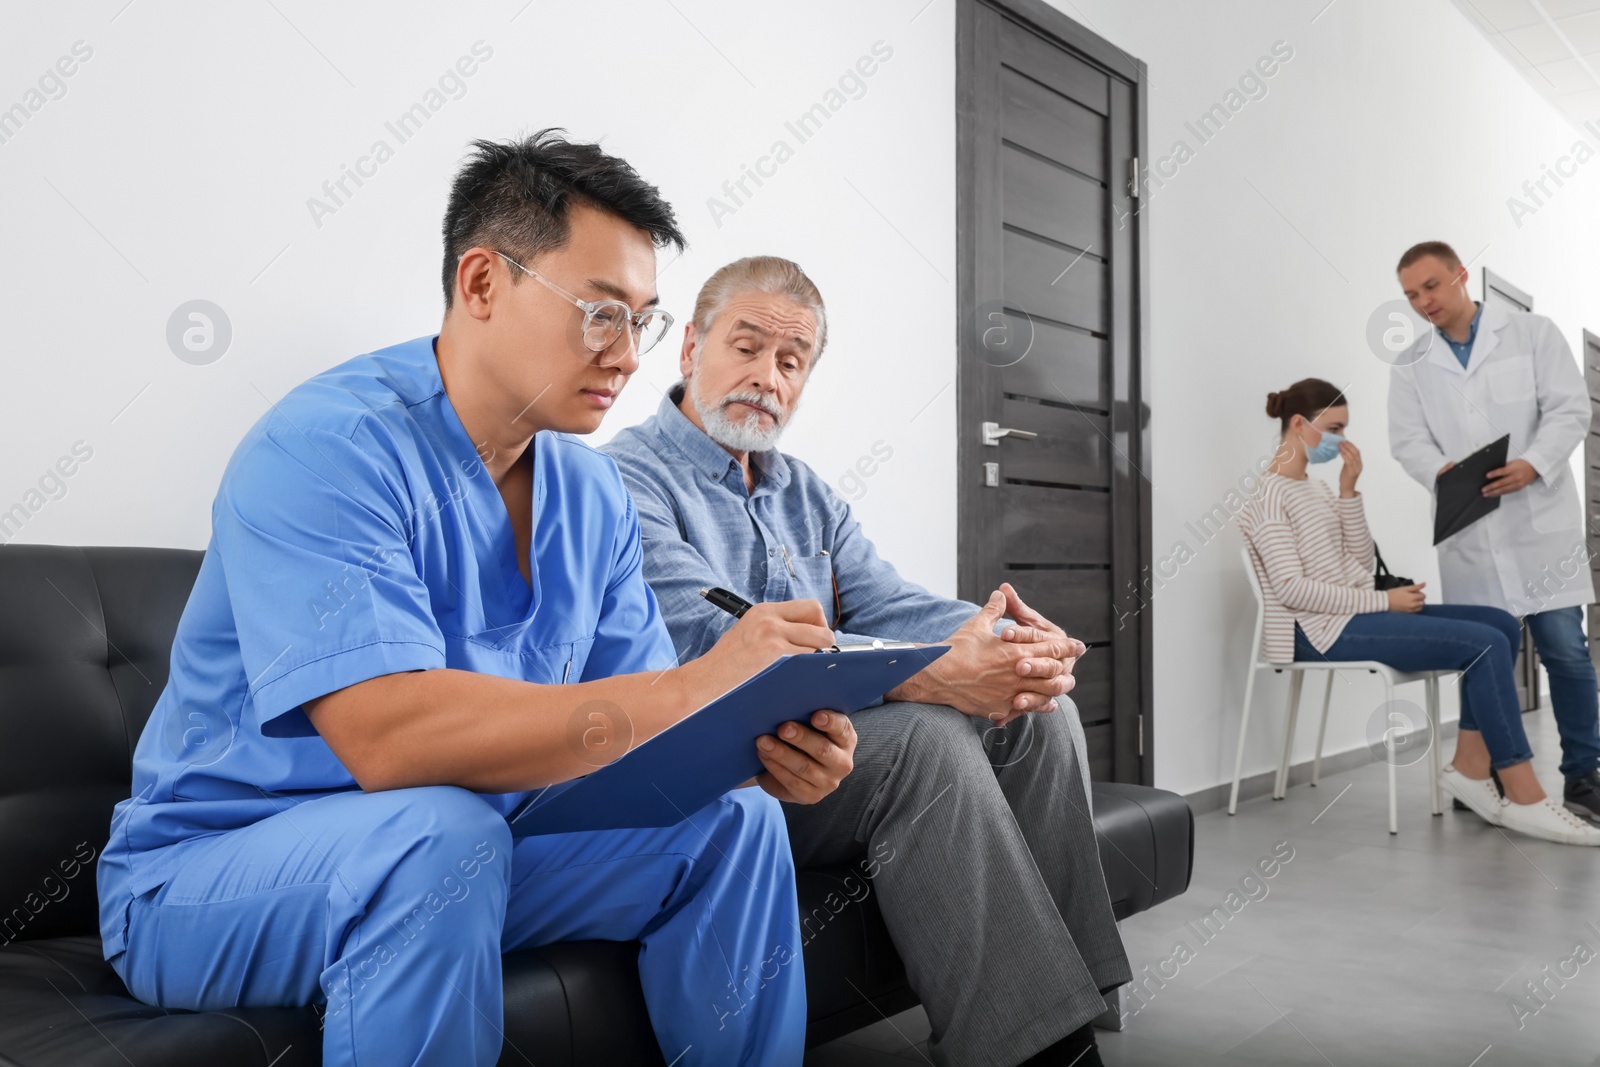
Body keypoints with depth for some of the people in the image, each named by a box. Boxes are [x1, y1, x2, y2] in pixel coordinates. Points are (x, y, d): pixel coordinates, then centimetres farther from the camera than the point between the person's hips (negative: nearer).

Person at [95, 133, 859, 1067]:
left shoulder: (592, 492, 0)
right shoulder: (326, 448, -23)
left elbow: (630, 724, 2)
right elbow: (386, 737, -35)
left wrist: (760, 743, -20)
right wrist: (693, 685, -36)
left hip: (457, 853, 7)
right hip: (210, 869, -6)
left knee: (732, 821, -6)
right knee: (438, 832, -37)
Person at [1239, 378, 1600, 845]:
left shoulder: (1316, 488, 19)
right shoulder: (1269, 496, -9)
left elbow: (1361, 562, 12)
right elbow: (1291, 589, -19)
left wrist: (1349, 489, 3)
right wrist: (1384, 602, -15)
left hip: (1353, 614, 10)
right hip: (1324, 631, -10)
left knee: (1502, 625, 0)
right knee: (1485, 644, -17)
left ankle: (1470, 767, -2)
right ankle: (1524, 799, -11)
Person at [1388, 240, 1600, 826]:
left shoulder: (1533, 333, 5)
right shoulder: (1410, 366, 11)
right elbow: (1408, 440, 3)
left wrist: (1533, 464, -19)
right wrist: (1444, 472, -18)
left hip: (1539, 520, -1)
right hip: (1469, 532, 2)